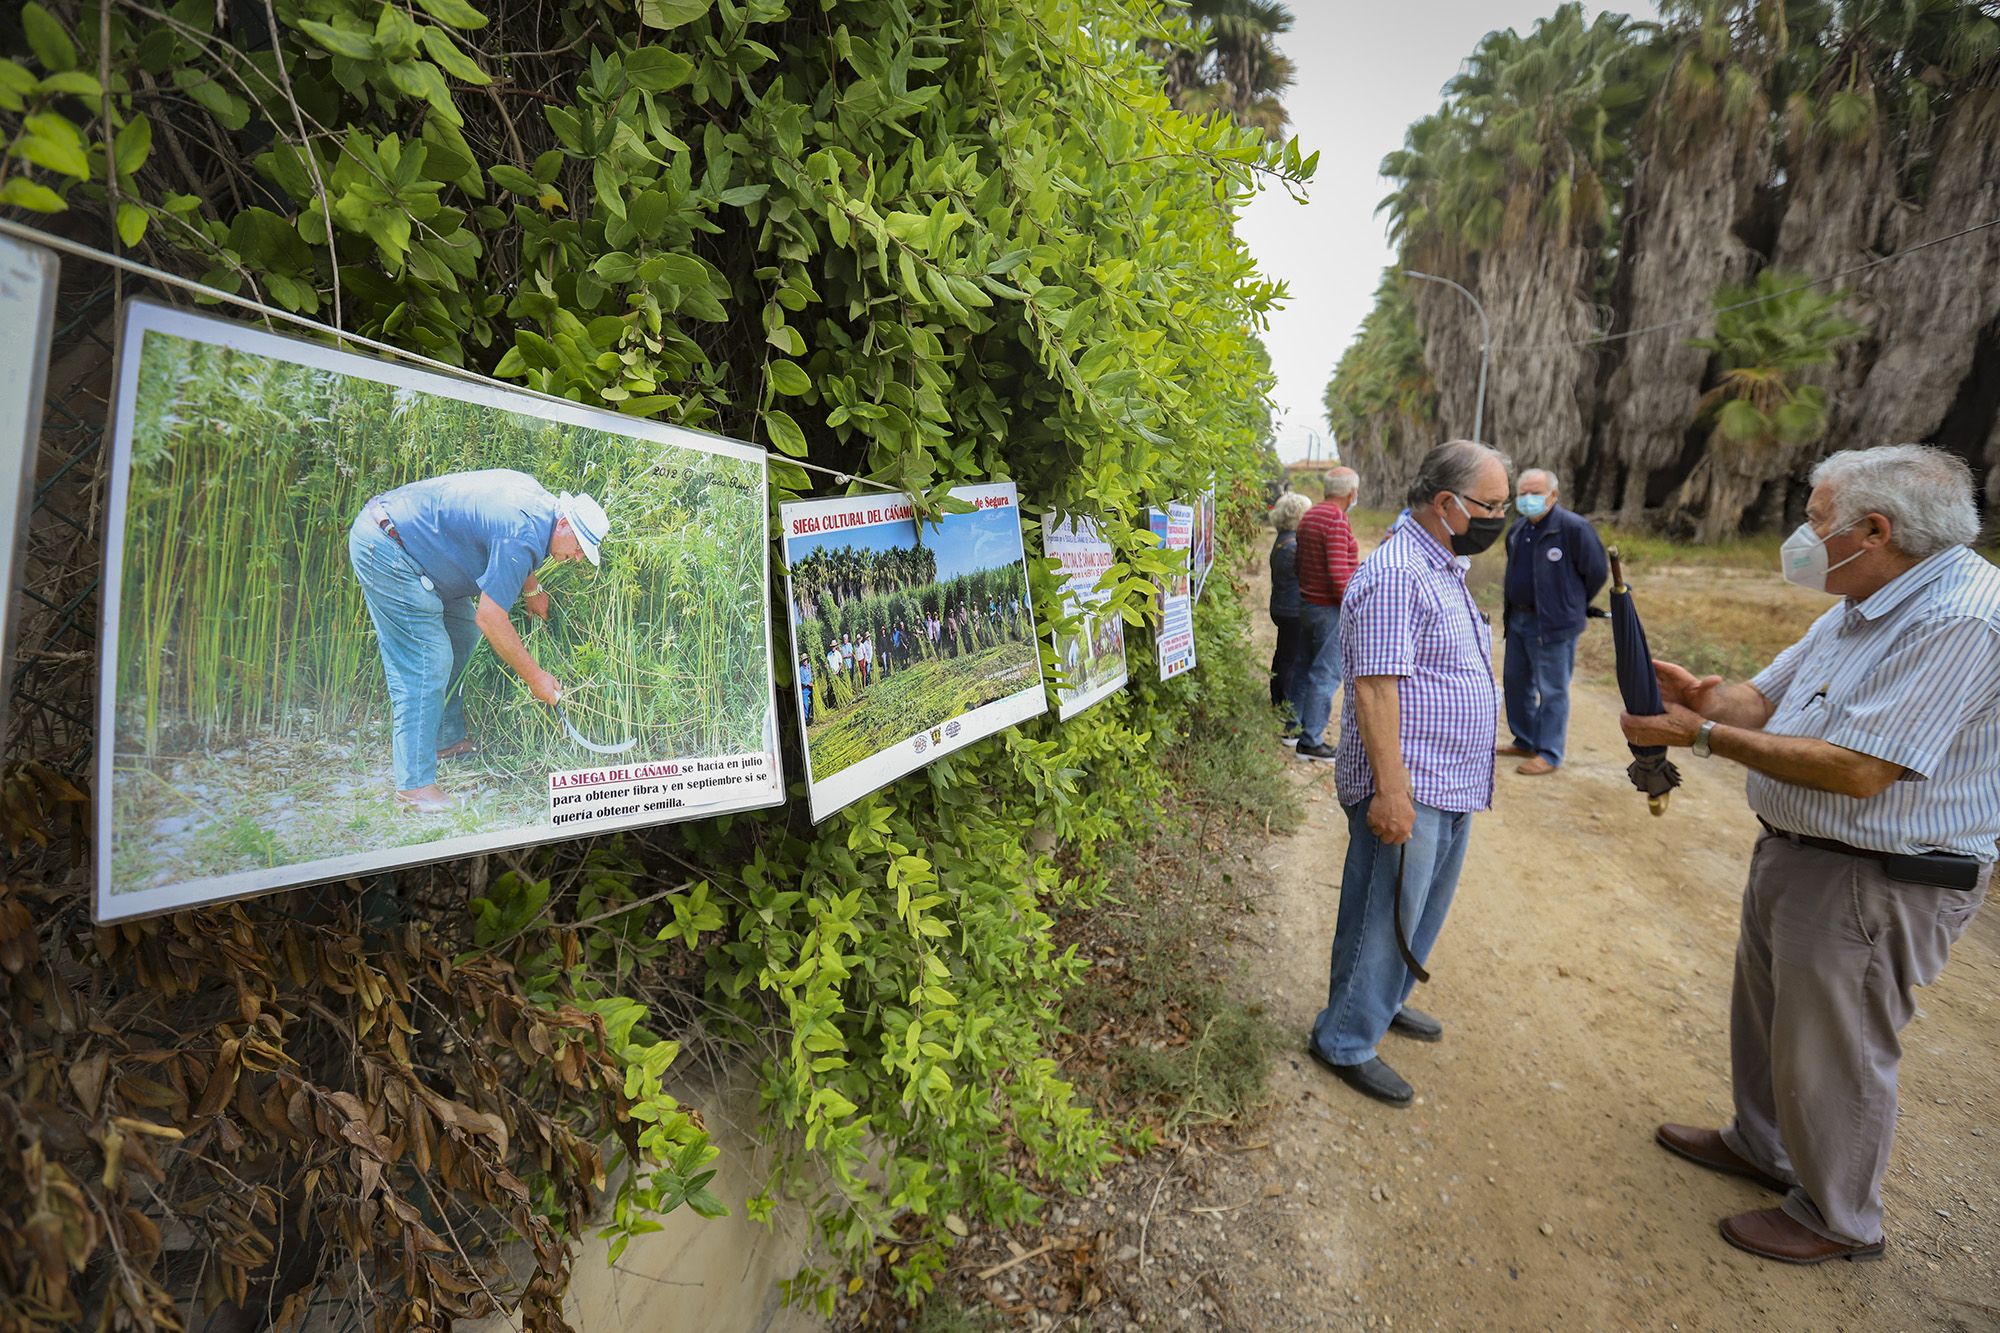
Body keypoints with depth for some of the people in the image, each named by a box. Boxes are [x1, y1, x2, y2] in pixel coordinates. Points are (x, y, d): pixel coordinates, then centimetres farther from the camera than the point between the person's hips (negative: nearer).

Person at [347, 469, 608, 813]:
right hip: (385, 550, -11)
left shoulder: (537, 499, 4)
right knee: (427, 662, -13)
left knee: (462, 634, 15)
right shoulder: (525, 536, -24)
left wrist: (531, 589, 24)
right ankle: (415, 786, -11)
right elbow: (490, 617, -22)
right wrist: (534, 677, -14)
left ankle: (447, 739, 23)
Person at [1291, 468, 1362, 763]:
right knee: (1326, 674, -4)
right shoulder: (1337, 521, -19)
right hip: (1331, 609, -9)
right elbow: (1339, 574, -24)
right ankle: (1311, 740, 0)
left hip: (1307, 603, 10)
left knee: (1305, 667, 17)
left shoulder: (1310, 515, 10)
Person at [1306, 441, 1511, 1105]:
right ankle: (1345, 1042, 16)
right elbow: (1375, 686, -25)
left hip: (1452, 787, 10)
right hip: (1407, 789, -10)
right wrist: (1391, 789, -26)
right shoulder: (1395, 575, -19)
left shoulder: (1443, 568, 14)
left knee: (1424, 908, 22)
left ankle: (1384, 1001, 41)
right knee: (1385, 917, 1)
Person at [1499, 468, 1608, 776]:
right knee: (1515, 680, 17)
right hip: (1519, 619, 8)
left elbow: (1598, 572, -8)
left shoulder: (1574, 528, -14)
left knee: (1551, 690, -1)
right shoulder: (1517, 531, 10)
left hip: (1552, 624, -8)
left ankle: (1549, 755, 9)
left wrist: (1571, 607, 1)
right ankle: (1525, 741, 31)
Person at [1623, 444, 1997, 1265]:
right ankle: (1761, 1144, 47)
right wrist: (1705, 695, -14)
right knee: (1765, 1010, 25)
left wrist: (1700, 734, -25)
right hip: (1793, 854, 10)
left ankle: (1838, 1220, 31)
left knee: (1831, 1056, 8)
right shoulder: (1863, 606, 6)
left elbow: (1857, 771, -29)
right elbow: (1765, 701, 9)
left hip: (1875, 884, -9)